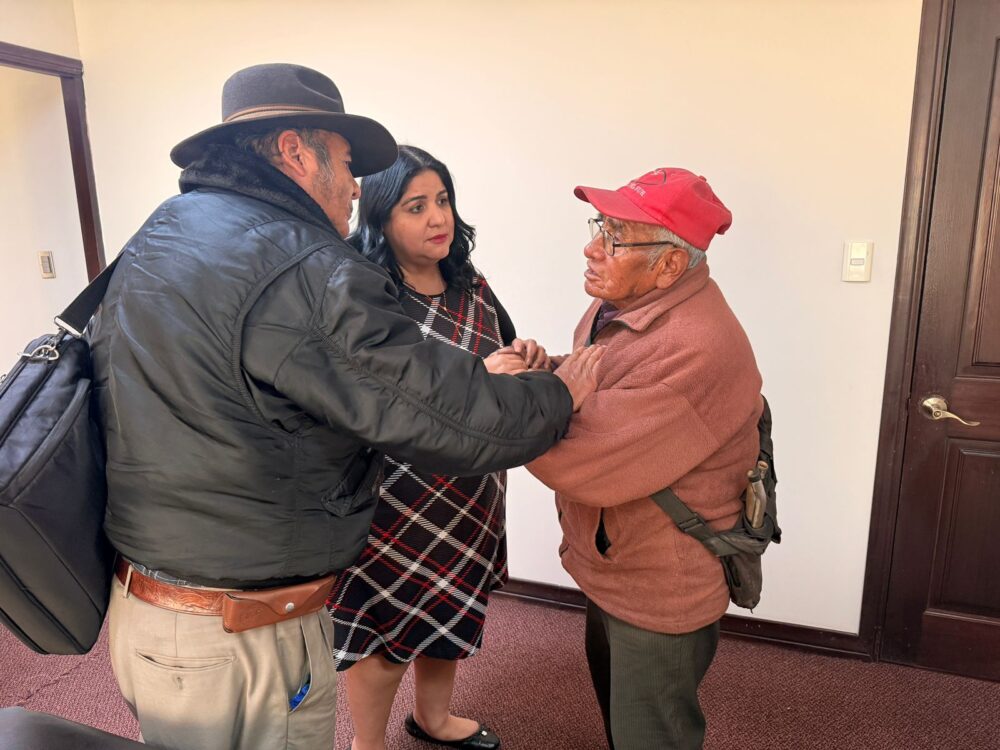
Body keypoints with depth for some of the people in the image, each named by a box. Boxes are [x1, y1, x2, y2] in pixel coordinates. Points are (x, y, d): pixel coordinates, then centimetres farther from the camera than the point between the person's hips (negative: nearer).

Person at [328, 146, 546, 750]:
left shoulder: (471, 285, 1)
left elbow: (508, 365, 11)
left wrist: (529, 361, -12)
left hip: (470, 494, 7)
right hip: (395, 501, -6)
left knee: (450, 616, 24)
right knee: (389, 633, 12)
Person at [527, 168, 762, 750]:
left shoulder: (697, 349, -33)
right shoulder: (618, 305, -2)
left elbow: (588, 460, -35)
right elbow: (588, 402, 10)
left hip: (662, 593, -8)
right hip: (611, 569, 9)